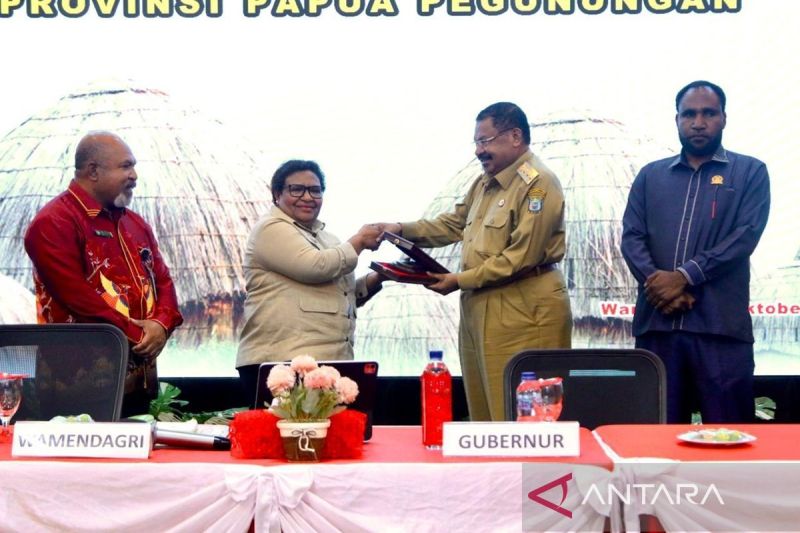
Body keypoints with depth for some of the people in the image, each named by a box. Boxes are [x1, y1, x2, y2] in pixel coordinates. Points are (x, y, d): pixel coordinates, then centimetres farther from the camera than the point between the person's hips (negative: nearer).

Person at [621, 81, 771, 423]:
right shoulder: (650, 175, 17)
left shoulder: (750, 172, 9)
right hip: (656, 321, 3)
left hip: (720, 323, -2)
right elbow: (631, 237, 8)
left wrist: (684, 276, -13)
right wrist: (657, 282, -11)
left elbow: (746, 234, -5)